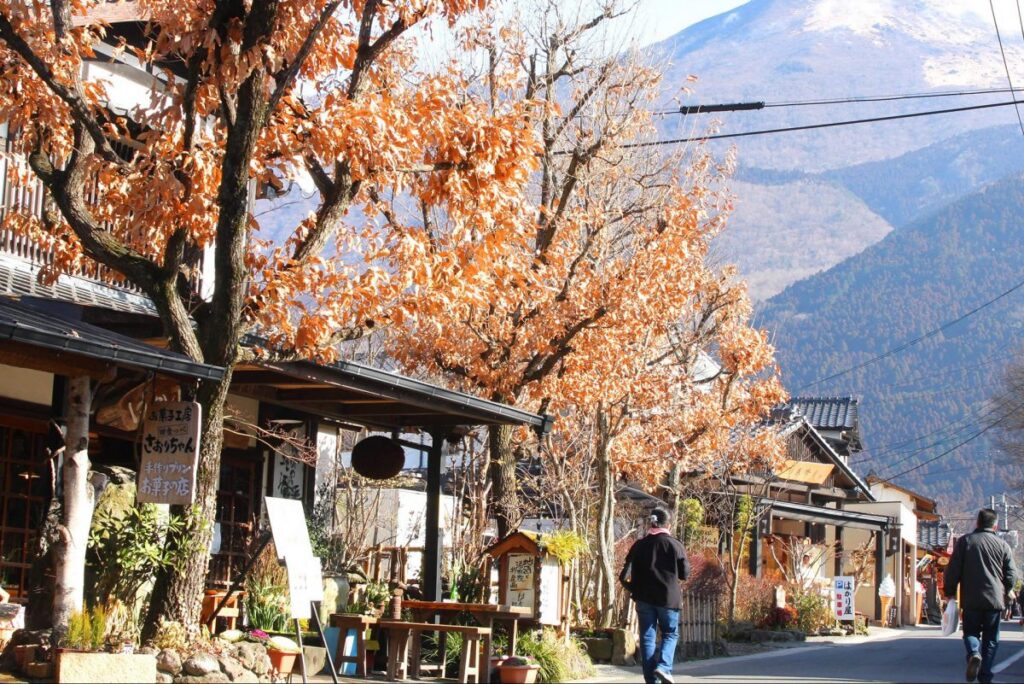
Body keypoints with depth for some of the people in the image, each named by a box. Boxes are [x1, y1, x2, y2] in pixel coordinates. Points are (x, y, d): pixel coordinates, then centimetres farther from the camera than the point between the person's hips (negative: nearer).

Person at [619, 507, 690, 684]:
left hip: (644, 598, 2)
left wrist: (633, 589, 15)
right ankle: (663, 666, -11)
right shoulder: (675, 544, -4)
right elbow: (685, 574, 1)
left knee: (647, 638, 7)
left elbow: (625, 576, -3)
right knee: (670, 634, 12)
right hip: (668, 597, -2)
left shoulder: (640, 545, 1)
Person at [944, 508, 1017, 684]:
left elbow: (953, 570, -2)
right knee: (990, 639, 10)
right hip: (995, 600, 1)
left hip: (971, 599, -1)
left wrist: (950, 592, 8)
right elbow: (1011, 575, 4)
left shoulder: (965, 541, 0)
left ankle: (974, 653, -19)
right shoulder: (1003, 545, 2)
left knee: (971, 631, 12)